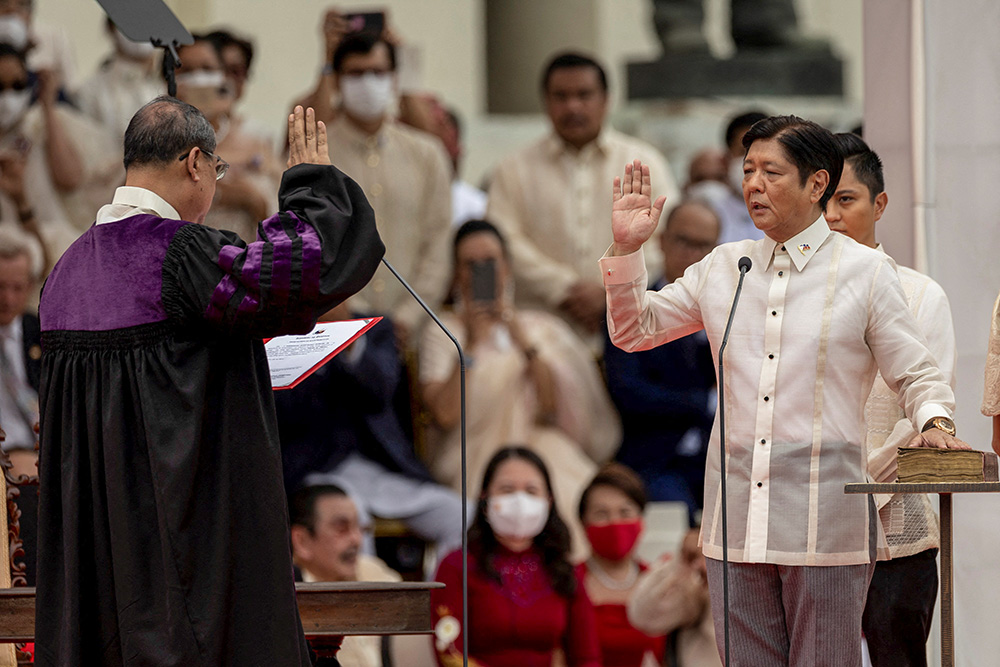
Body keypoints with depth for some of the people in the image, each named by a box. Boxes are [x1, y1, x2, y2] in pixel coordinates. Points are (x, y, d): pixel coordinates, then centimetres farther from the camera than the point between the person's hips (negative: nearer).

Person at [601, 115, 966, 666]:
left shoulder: (865, 272, 2)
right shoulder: (722, 269, 13)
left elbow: (916, 378, 5)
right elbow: (635, 330, 22)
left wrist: (934, 424, -16)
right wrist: (626, 248, 8)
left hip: (824, 522, -4)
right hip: (736, 519, 4)